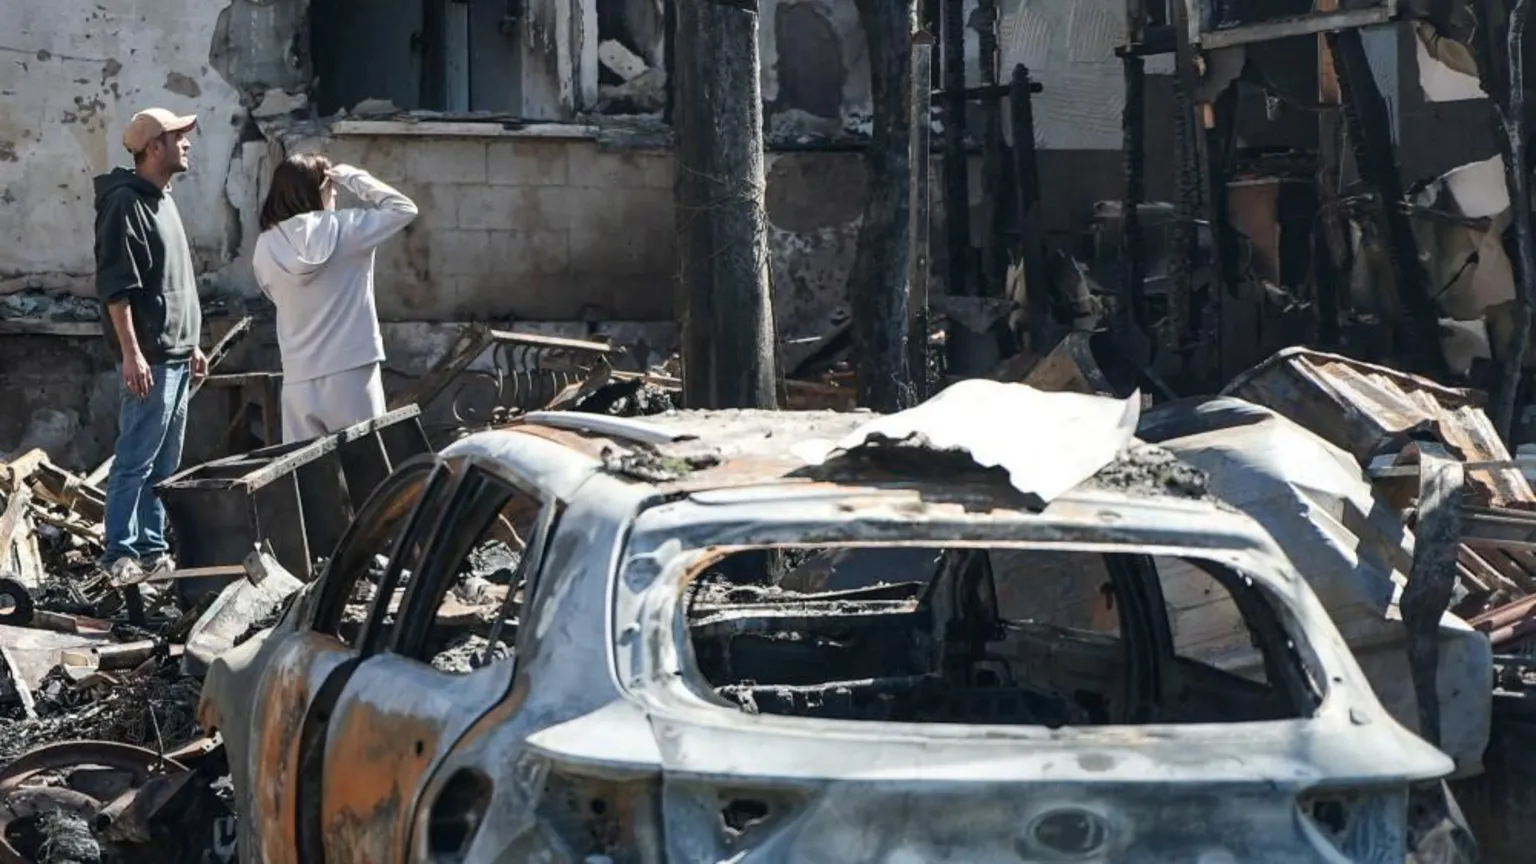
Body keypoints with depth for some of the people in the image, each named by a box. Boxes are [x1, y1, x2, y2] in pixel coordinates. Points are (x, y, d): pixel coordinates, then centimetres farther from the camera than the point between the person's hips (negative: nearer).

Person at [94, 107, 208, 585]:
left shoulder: (163, 201, 17)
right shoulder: (125, 204, -12)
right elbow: (115, 286, -18)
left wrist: (192, 345, 23)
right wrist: (132, 353, -22)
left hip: (176, 356, 9)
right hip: (150, 359, -9)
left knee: (164, 464, 11)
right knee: (135, 461, -7)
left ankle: (153, 548, 16)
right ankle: (120, 554, -3)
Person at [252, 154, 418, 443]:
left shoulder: (266, 247, 0)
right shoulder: (343, 229, -7)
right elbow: (404, 208, 2)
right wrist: (352, 177, 7)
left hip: (299, 381, 3)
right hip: (350, 374, -3)